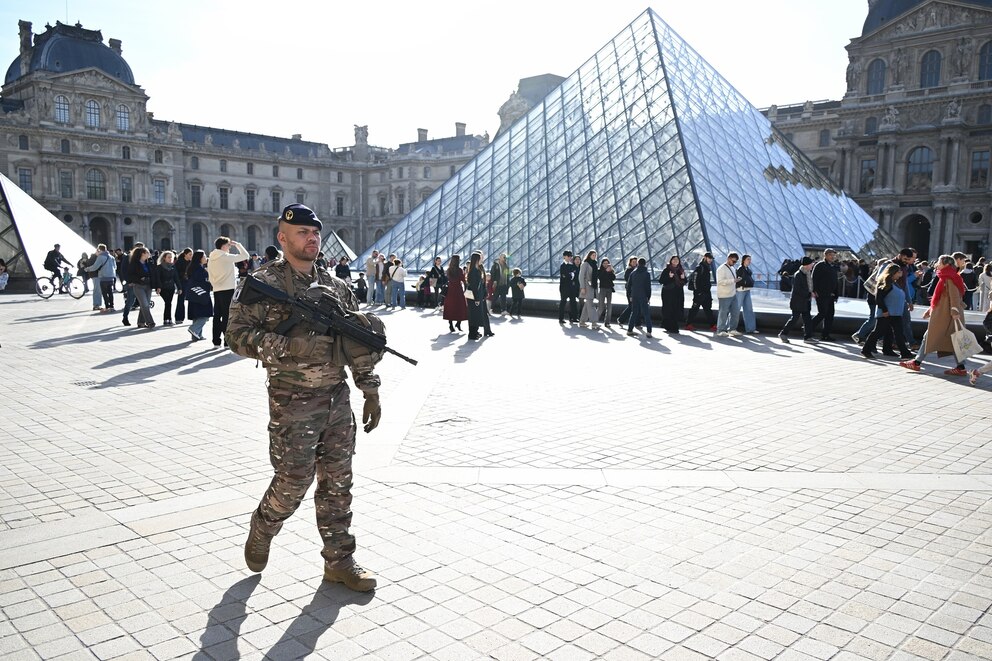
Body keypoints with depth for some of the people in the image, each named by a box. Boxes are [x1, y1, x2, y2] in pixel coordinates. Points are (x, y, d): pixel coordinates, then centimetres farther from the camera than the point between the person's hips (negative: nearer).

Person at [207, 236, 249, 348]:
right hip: (228, 289, -7)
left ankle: (216, 340, 13)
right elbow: (245, 255, -9)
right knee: (227, 316, -4)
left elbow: (210, 275, 14)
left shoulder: (211, 258, 10)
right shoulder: (227, 257, -11)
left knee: (217, 315, 10)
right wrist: (237, 245, 2)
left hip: (217, 290, 7)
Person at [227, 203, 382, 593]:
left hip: (338, 398, 5)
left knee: (338, 483, 10)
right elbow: (237, 335, -12)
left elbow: (360, 344, 14)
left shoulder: (336, 287, 11)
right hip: (293, 403, -5)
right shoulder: (265, 283, -6)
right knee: (292, 482, 0)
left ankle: (339, 561, 22)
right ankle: (260, 532, 31)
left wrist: (371, 392, 10)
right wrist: (287, 346, -25)